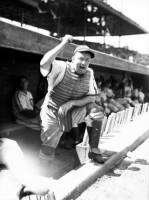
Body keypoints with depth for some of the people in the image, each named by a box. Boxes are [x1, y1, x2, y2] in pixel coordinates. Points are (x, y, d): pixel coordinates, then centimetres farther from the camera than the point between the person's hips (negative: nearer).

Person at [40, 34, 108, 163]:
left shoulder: (89, 73, -5)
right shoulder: (61, 67, -18)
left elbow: (92, 98, -6)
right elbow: (44, 63, -38)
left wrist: (72, 103, -23)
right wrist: (64, 43, -34)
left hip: (72, 113, 4)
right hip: (53, 114, -3)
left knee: (94, 110, -23)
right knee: (47, 156, -9)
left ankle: (94, 150, -9)